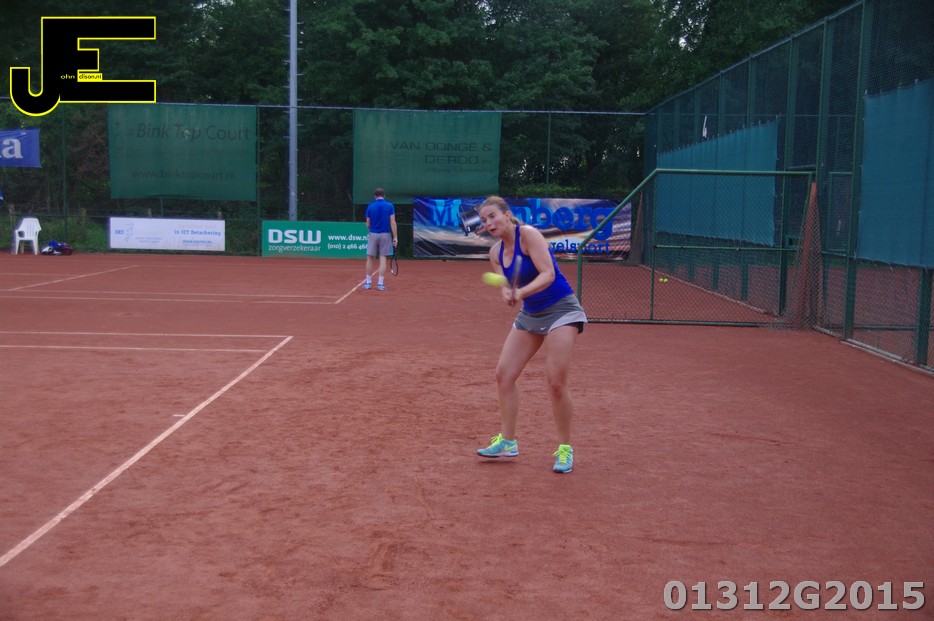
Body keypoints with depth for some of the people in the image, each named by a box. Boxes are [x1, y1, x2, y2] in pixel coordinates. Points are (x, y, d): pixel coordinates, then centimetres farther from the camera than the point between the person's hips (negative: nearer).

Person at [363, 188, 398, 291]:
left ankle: (368, 282, 13)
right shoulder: (390, 206, -2)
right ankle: (380, 283, 0)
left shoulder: (370, 206, 1)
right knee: (383, 259, 2)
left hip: (373, 234, 1)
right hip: (385, 235, -1)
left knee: (370, 258, 10)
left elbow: (368, 224, 6)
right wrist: (395, 237, -7)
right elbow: (393, 223, -9)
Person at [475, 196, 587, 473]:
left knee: (556, 382, -13)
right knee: (503, 374, 3)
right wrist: (507, 293, -20)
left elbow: (548, 274, -25)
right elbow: (507, 285, 4)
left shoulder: (528, 234, -17)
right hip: (529, 314, 8)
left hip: (560, 310, -8)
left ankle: (564, 448, 4)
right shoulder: (496, 252, 5)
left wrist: (521, 292, -40)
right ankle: (507, 441, 15)